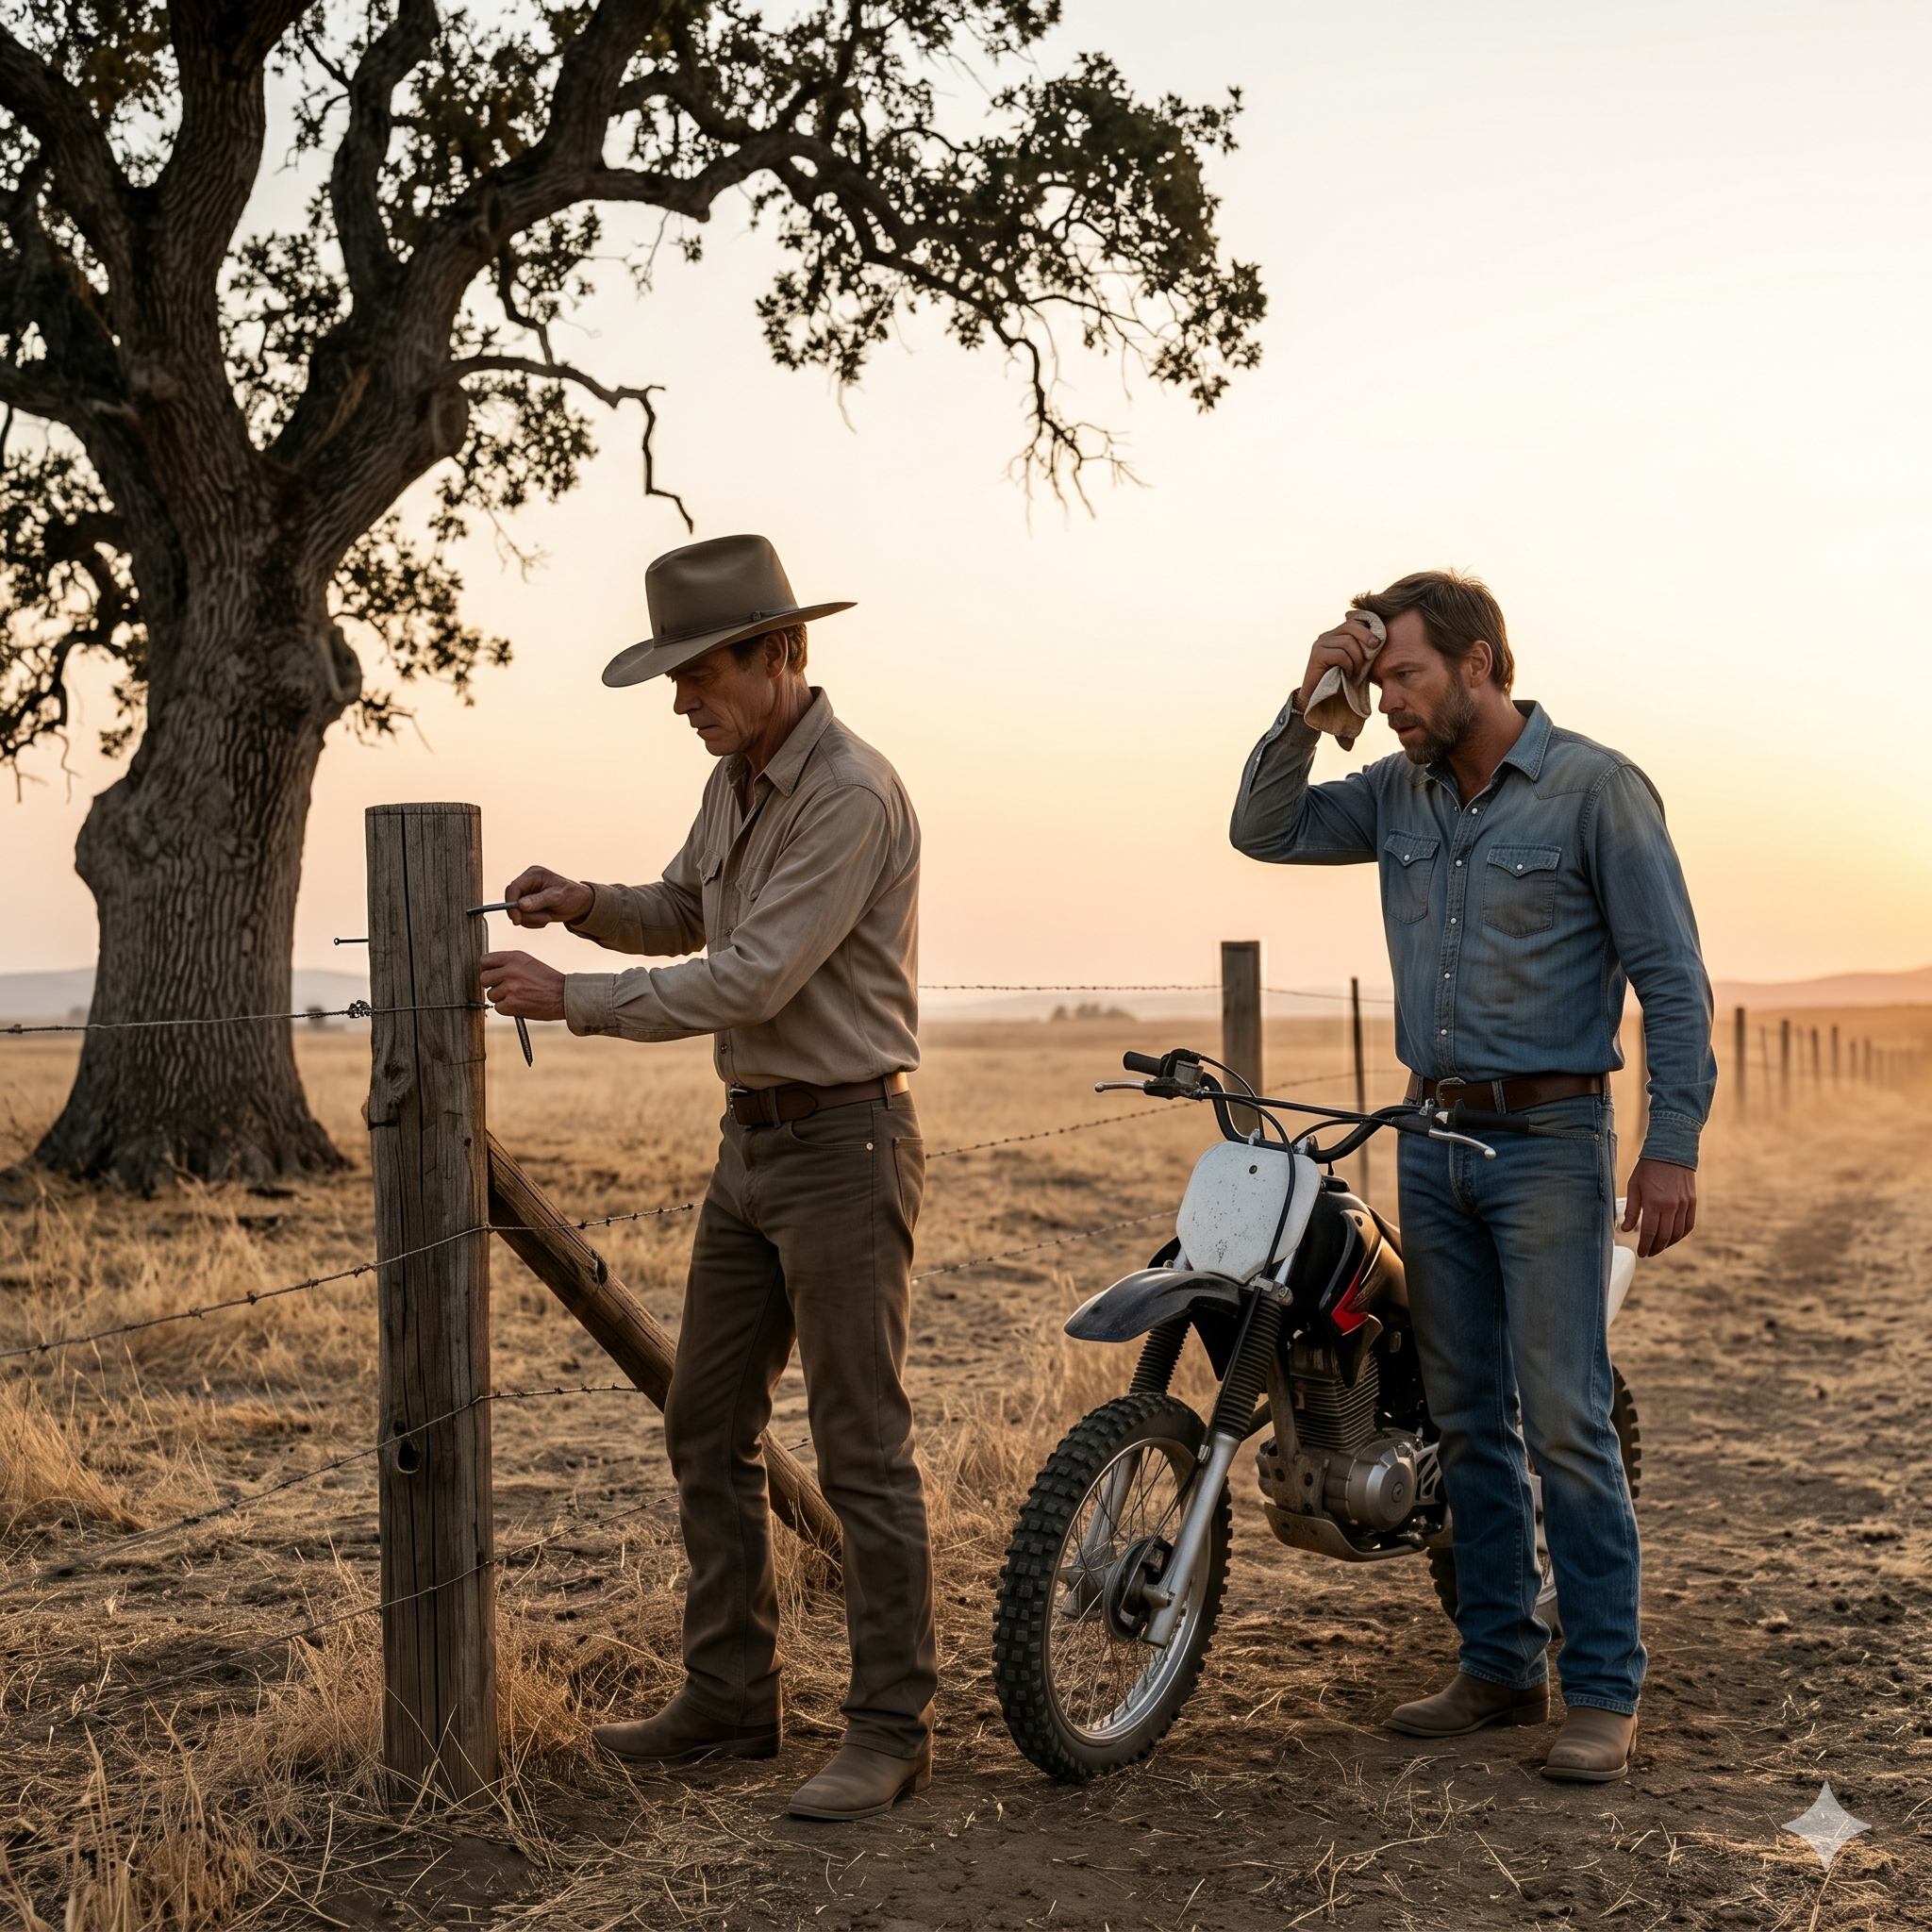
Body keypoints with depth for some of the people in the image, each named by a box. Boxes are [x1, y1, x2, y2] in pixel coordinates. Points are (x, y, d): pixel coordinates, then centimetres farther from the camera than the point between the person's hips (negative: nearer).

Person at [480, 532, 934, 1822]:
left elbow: (752, 981, -24)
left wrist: (571, 1000, -18)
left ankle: (893, 1729, 6)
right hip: (752, 1140, 10)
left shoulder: (850, 794, -20)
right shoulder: (739, 781, 11)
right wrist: (585, 904, 3)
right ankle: (730, 1700, 23)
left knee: (862, 1447, -4)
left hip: (846, 1146, -10)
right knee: (708, 1429, 13)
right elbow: (686, 916, 24)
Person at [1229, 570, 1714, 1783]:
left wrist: (1675, 1146, -15)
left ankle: (1605, 1691, 1)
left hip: (1549, 1138, -6)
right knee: (1468, 1420, 10)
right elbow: (1266, 831, 10)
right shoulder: (1399, 795, 10)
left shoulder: (1596, 788, -7)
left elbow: (1672, 976, -9)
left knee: (1565, 1422, -7)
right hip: (1432, 1137, 6)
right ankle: (1501, 1666, 20)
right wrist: (1310, 707, -3)